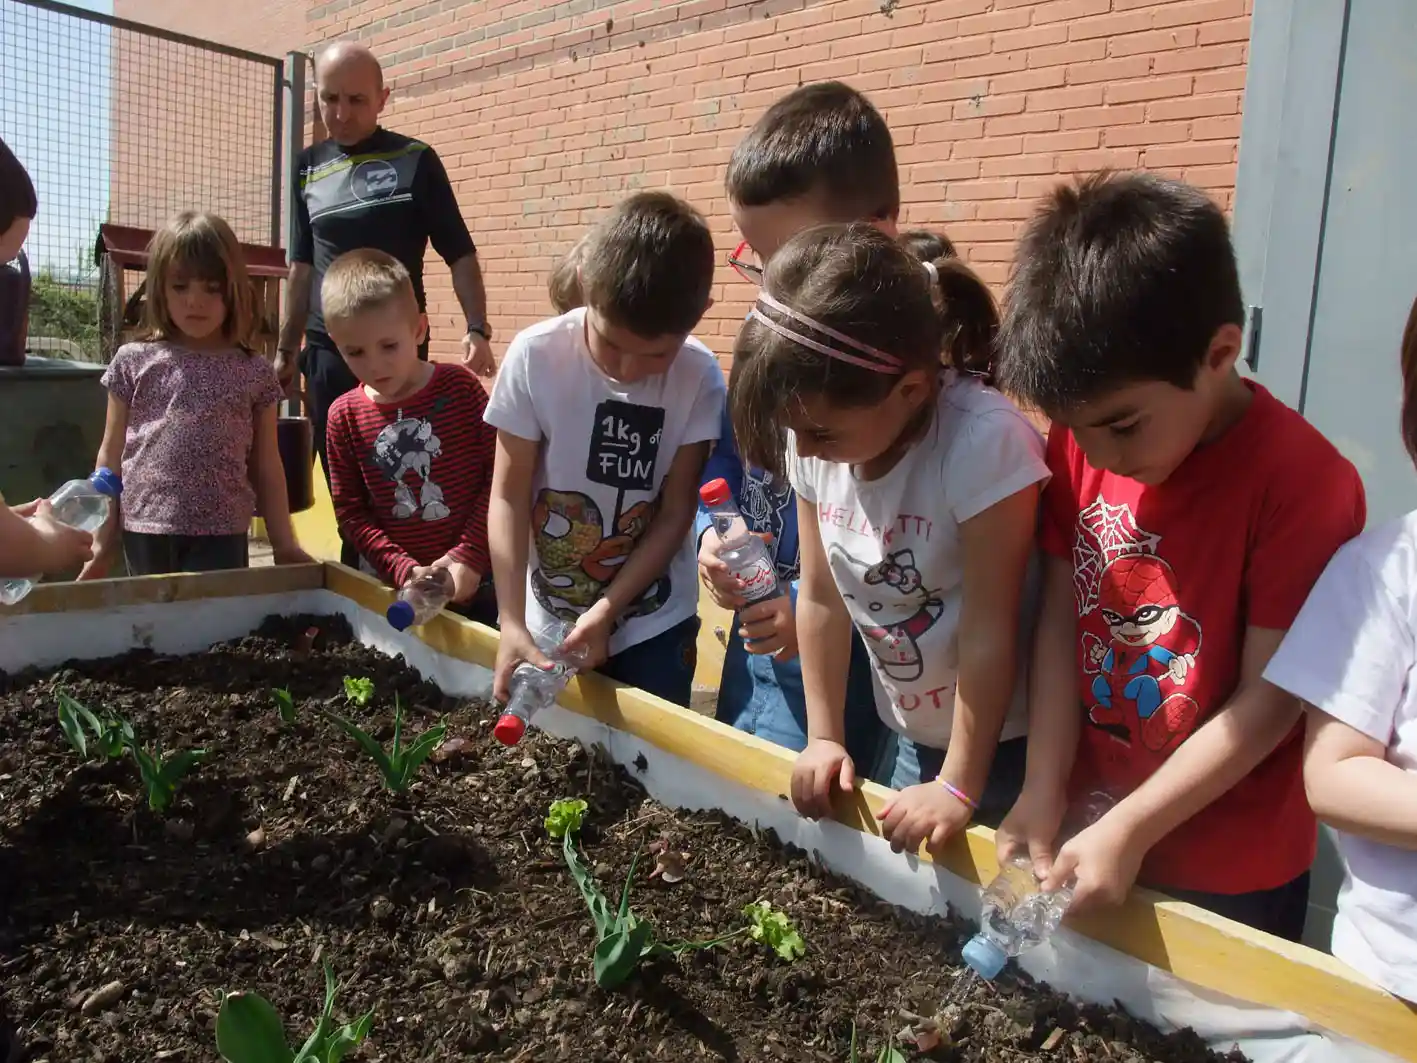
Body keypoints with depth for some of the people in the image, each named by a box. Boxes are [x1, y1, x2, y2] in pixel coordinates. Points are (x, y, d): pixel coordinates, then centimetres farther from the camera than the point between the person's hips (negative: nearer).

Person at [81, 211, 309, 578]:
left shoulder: (254, 373, 3)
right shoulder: (133, 361, 4)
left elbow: (267, 466, 7)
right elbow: (111, 455, 9)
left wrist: (283, 543, 6)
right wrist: (103, 539, 7)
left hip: (221, 535, -1)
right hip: (144, 532, 1)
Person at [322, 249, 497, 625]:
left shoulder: (460, 388, -6)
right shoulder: (345, 416, -1)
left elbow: (498, 473, -6)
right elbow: (350, 513, 0)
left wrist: (469, 556, -13)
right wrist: (404, 570, -13)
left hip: (475, 579, -1)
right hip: (396, 586, 1)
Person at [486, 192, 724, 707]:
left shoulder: (699, 377, -15)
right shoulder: (535, 356, -16)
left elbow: (676, 515, -8)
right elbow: (509, 497, -10)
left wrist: (604, 613, -14)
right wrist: (511, 624, -16)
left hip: (652, 625, 0)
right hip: (545, 623, 0)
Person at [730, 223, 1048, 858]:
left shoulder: (983, 441, -30)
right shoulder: (818, 435, -12)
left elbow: (989, 633, -24)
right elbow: (821, 598, -2)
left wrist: (960, 787, -17)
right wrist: (824, 737, 0)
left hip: (1004, 741, -5)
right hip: (913, 736, 5)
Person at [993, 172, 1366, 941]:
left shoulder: (1302, 482, -21)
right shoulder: (1080, 445, -7)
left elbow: (1270, 697, -18)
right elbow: (1060, 617, -5)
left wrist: (1129, 830, -18)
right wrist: (1043, 792, -9)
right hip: (1091, 829, 5)